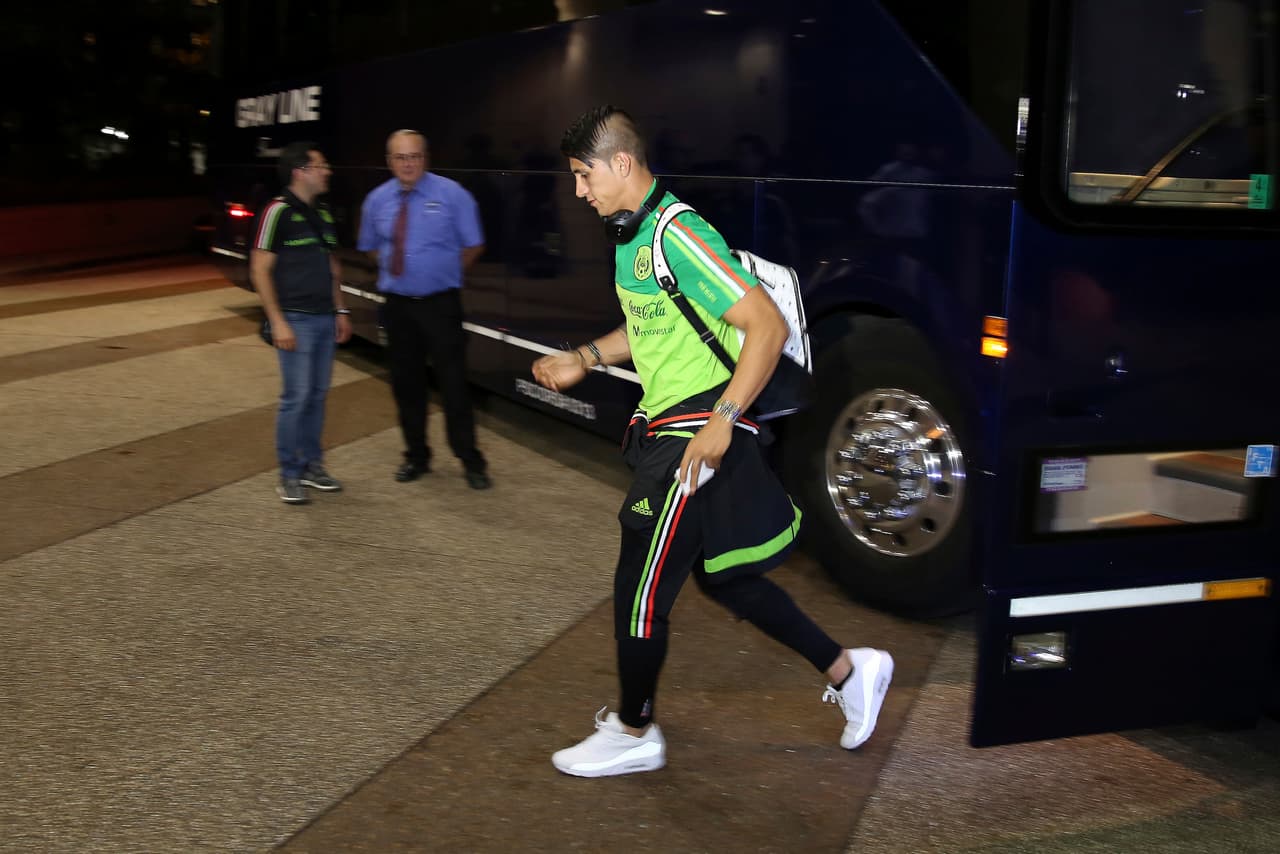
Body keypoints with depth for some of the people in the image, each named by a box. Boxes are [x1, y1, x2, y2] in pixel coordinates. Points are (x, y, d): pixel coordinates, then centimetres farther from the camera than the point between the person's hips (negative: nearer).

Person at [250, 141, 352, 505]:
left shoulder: (322, 213, 13)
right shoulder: (278, 211, -10)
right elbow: (260, 271, -11)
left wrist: (340, 311, 15)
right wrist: (278, 322, -16)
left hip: (325, 319, 7)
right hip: (296, 320, -7)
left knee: (317, 394, 11)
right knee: (296, 397, -6)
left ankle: (312, 464, 22)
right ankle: (289, 475, 4)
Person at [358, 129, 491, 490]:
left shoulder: (451, 194, -6)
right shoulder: (377, 200, 4)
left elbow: (473, 246, 1)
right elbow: (371, 247, 19)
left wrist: (446, 272, 5)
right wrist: (394, 270, 8)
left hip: (440, 303, -4)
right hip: (398, 305, 4)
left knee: (453, 383, -2)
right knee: (405, 383, 11)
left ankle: (470, 461, 8)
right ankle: (416, 456, 26)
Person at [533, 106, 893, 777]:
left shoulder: (677, 236, -20)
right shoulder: (632, 236, 11)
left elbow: (768, 326, -24)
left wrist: (723, 419, -27)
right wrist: (583, 359, 13)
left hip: (699, 436, -10)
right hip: (664, 426, 10)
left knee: (639, 587, 0)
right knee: (723, 576, 18)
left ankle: (633, 735, 19)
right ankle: (848, 671, 30)